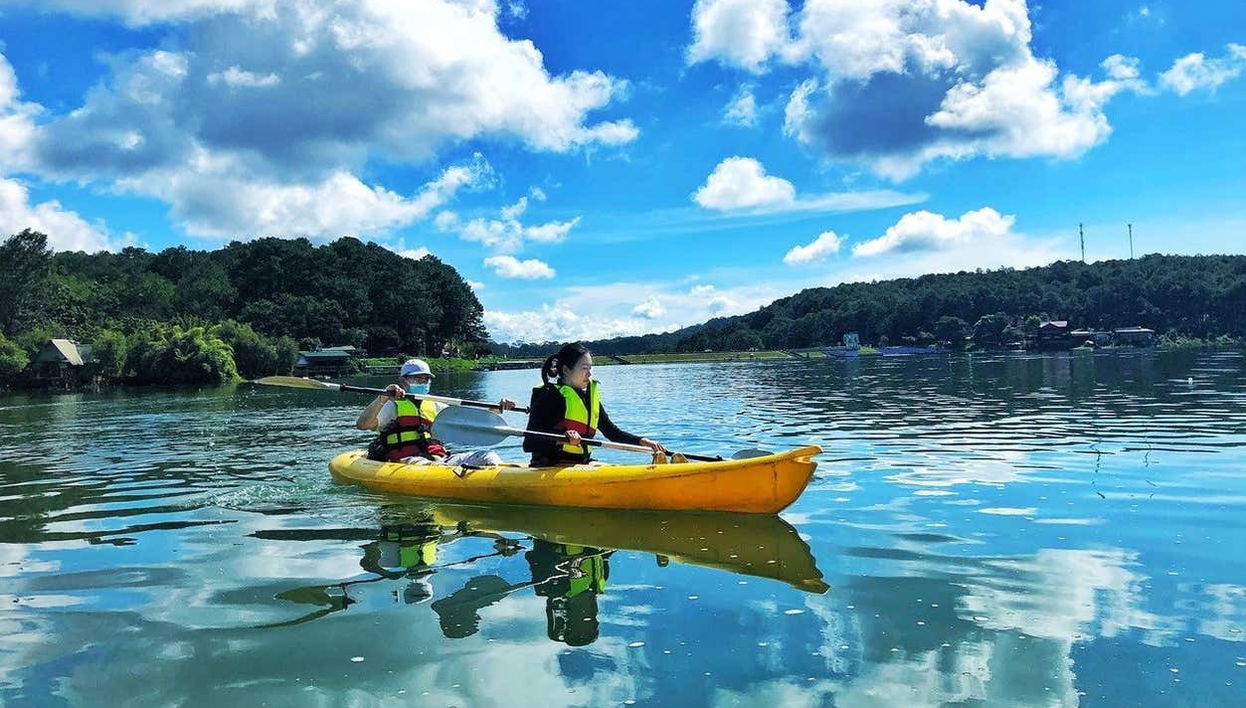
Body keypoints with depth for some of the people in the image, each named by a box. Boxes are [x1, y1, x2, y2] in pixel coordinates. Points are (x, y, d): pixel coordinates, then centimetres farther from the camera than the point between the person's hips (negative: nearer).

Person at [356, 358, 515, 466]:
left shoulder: (434, 407, 29)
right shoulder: (393, 406, 12)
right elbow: (362, 425, -5)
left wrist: (497, 408, 7)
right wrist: (383, 398, -20)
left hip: (440, 458, 5)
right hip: (405, 460, -5)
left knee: (487, 455, -16)